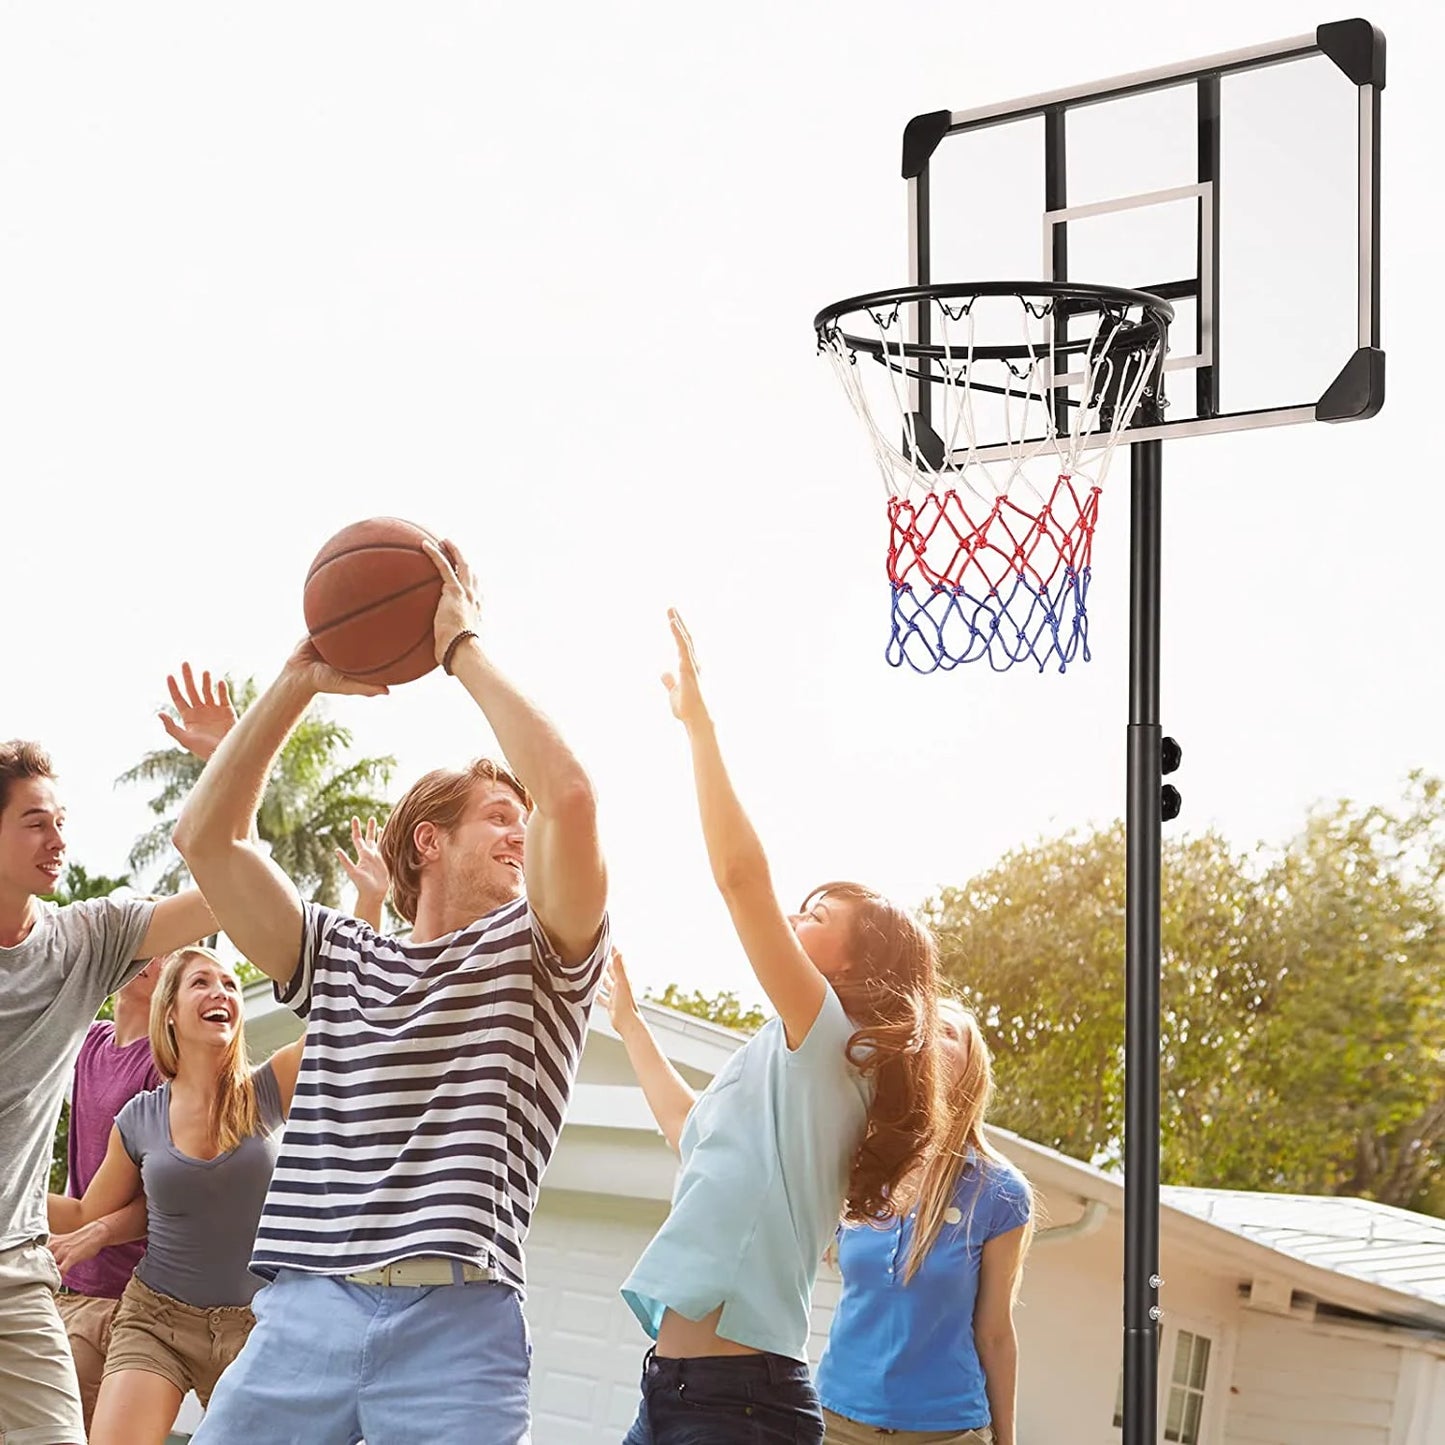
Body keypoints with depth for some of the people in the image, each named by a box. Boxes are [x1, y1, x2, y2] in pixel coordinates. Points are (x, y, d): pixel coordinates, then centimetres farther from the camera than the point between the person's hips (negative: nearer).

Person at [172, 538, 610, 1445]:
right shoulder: (337, 958, 22)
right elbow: (206, 837, 15)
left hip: (456, 1326, -3)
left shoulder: (542, 953, 12)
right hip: (301, 1316, 3)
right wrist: (300, 684, 13)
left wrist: (462, 642, 2)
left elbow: (569, 793, -6)